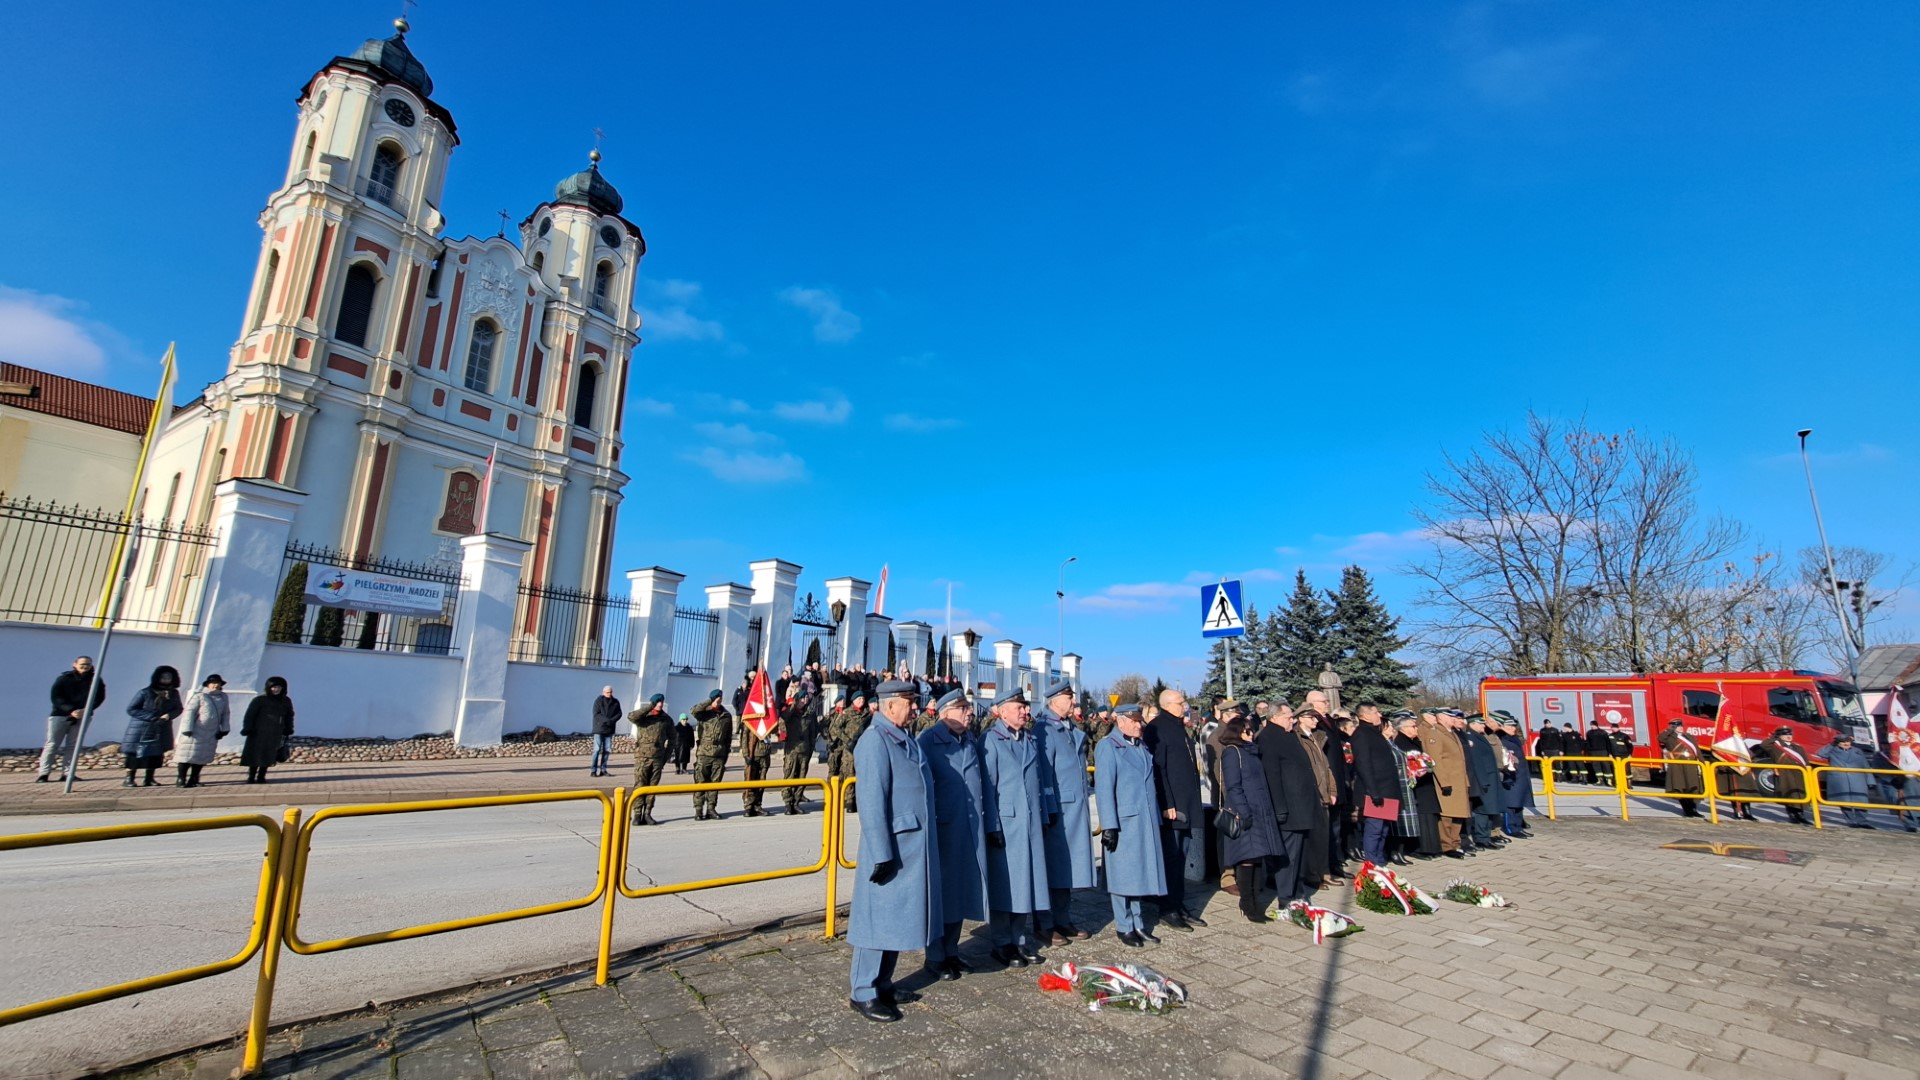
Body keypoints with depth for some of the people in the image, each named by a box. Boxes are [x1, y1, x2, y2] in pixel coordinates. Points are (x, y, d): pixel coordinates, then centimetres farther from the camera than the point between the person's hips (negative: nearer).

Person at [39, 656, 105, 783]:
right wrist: (70, 710, -20)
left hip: (82, 716, 1)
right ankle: (43, 774, 1)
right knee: (52, 744, -2)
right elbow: (56, 697, -6)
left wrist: (85, 710, -20)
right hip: (60, 715, -1)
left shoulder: (95, 680, 4)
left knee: (73, 745, 1)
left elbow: (99, 697, -2)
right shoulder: (64, 678, 0)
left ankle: (68, 773, 3)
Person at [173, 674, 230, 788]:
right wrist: (187, 729, -17)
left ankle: (193, 779, 18)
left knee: (203, 756, 9)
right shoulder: (199, 696, -8)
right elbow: (189, 712, -11)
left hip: (212, 733, 5)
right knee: (188, 754, -3)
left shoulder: (223, 697, 10)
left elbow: (225, 714, 15)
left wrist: (224, 729, 10)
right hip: (196, 732, -5)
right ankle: (180, 779, 6)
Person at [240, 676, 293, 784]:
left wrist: (288, 731, 11)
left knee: (269, 755, 3)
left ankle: (261, 777, 11)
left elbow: (289, 716, 15)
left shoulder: (286, 701, 7)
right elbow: (249, 715, -6)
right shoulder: (259, 700, -5)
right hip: (258, 733, -3)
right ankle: (251, 777, 9)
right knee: (255, 755, -2)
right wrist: (247, 729, -13)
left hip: (275, 734, 3)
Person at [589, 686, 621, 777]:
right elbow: (596, 714, -12)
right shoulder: (598, 701, -5)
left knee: (607, 750, 6)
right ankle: (593, 771, -5)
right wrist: (606, 720, -22)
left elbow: (619, 713, 6)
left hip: (609, 729, 4)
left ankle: (603, 770, 12)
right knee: (597, 749, -8)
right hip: (599, 729, -4)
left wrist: (612, 720, -13)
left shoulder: (615, 702, 7)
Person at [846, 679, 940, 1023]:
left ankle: (882, 983, 31)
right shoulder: (875, 740, -18)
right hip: (893, 846, -9)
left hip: (917, 844, 9)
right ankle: (864, 993, 18)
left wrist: (930, 836, 16)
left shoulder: (904, 739, 11)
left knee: (898, 916, 17)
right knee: (881, 918, 3)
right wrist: (882, 854, -21)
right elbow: (872, 802, -21)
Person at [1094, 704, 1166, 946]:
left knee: (1138, 872, 14)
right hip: (1123, 820, -7)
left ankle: (1137, 923, 26)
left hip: (1145, 820, 7)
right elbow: (1104, 787, -14)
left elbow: (1148, 781, 17)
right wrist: (1109, 825, -18)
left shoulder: (1141, 744, 12)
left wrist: (1156, 817, 14)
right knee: (1123, 874, 3)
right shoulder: (1107, 746, -10)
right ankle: (1124, 927, 16)